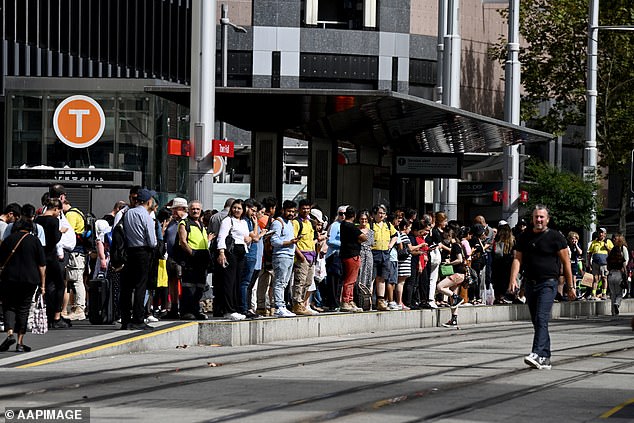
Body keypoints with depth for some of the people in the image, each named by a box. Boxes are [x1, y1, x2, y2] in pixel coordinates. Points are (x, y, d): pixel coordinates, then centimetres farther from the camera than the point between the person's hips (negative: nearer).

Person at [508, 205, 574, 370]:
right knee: (537, 322, 9)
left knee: (541, 319, -18)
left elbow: (566, 262, 1)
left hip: (548, 283, -5)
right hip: (530, 283, 5)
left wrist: (570, 287, 0)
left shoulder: (556, 237, -1)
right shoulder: (525, 237, 11)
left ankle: (537, 354, -29)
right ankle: (545, 359, 15)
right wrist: (513, 279, -10)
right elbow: (517, 259, 6)